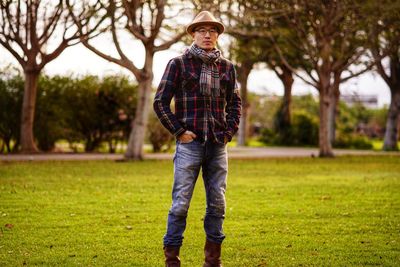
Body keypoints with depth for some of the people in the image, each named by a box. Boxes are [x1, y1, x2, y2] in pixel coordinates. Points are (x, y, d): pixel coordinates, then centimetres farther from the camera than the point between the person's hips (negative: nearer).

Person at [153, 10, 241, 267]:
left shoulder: (227, 67, 11)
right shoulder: (178, 64, -1)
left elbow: (235, 103, 19)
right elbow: (160, 102, -2)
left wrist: (230, 132, 7)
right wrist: (179, 131, -6)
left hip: (218, 144, 4)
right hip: (190, 142, -4)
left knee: (217, 203, 7)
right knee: (181, 203, -5)